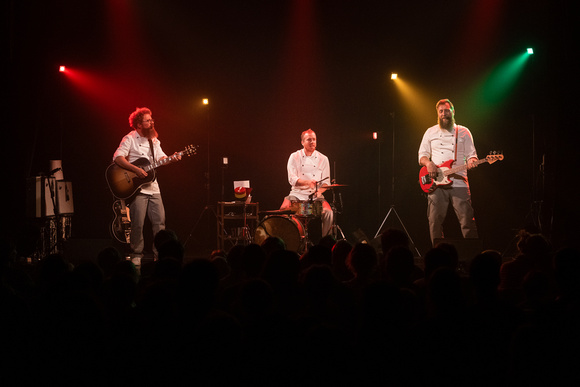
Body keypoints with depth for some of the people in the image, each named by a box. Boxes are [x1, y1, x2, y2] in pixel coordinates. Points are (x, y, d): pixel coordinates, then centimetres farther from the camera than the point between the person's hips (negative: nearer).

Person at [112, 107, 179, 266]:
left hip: (153, 187, 6)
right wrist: (136, 169, -24)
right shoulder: (130, 139, -7)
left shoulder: (154, 140, 15)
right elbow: (117, 158, -17)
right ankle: (136, 255, 4)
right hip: (137, 188, -6)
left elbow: (161, 158, 16)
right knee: (138, 224, -7)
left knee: (160, 221, 4)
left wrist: (172, 158, -5)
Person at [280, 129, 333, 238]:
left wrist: (320, 191, -18)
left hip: (315, 196, 1)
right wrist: (307, 182, -26)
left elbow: (325, 182, 5)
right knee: (284, 209, -28)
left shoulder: (323, 159, 6)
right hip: (297, 194, -1)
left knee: (328, 213, -26)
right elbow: (292, 179, -8)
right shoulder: (294, 157, 2)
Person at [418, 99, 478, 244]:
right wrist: (428, 163, -7)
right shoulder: (430, 132, 15)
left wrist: (471, 161, -14)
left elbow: (471, 154, 10)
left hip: (459, 183, -1)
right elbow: (422, 155, 16)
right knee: (435, 221, -3)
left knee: (467, 220, -8)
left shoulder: (463, 132, 12)